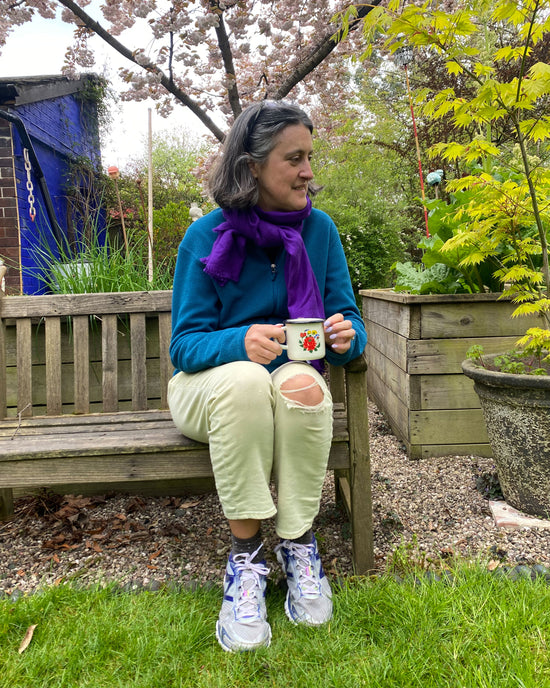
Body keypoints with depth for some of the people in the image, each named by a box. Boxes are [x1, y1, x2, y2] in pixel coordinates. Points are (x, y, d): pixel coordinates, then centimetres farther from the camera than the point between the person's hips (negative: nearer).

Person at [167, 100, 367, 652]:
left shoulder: (319, 228, -1)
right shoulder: (205, 238, -10)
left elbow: (346, 317, 2)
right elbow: (184, 344, -12)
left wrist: (347, 335, -23)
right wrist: (241, 342, -33)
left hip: (292, 382, 2)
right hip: (208, 389, -2)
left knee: (303, 385, -32)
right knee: (245, 379, -35)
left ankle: (298, 543, -12)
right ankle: (245, 551, -21)